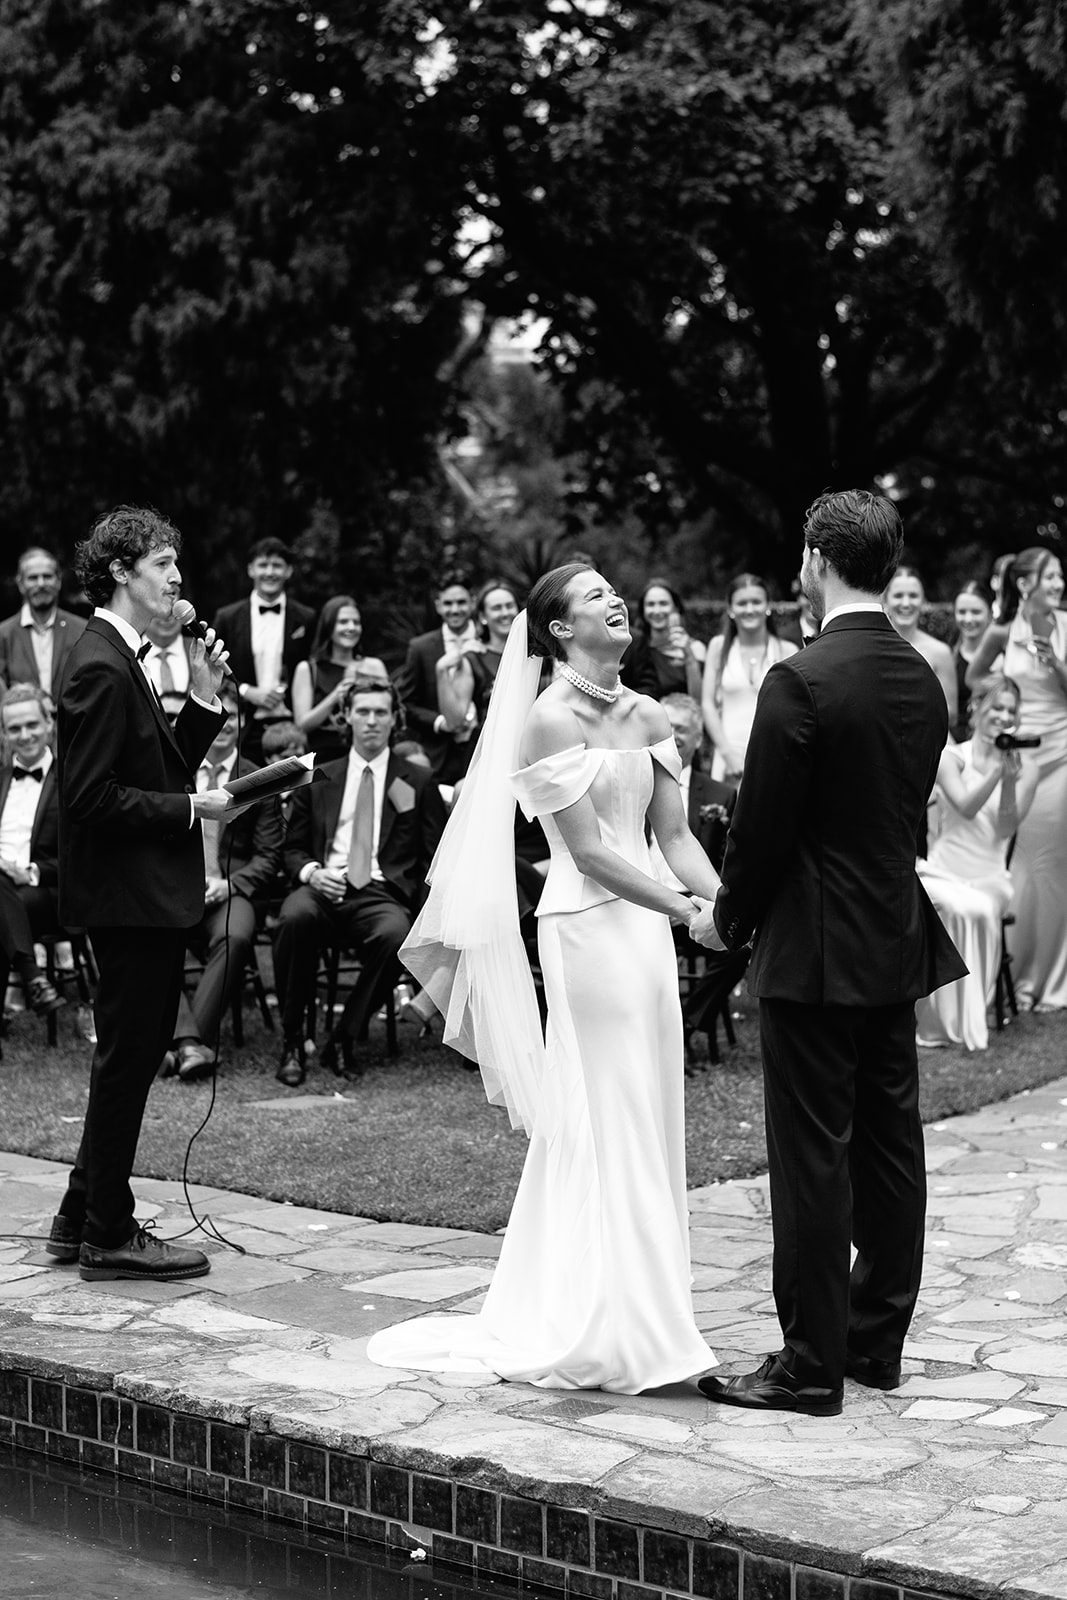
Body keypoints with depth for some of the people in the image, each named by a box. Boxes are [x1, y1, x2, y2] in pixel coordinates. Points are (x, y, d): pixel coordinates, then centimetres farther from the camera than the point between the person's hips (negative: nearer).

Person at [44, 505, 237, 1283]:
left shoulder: (126, 661, 14)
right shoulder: (101, 668, -18)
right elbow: (93, 798, -23)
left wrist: (204, 699, 5)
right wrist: (193, 808, -17)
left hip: (149, 896, 10)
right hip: (128, 894, -10)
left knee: (133, 1053, 17)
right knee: (128, 1057, -1)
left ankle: (84, 1219, 27)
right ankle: (109, 1236, 10)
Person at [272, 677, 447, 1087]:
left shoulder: (418, 783, 18)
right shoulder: (319, 778, 21)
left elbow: (434, 854, 13)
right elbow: (293, 848, 18)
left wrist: (409, 890, -7)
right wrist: (311, 872, -5)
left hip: (381, 893, -1)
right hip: (323, 887, 1)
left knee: (395, 932, -37)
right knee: (295, 917, -35)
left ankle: (344, 1039, -19)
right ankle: (292, 1041, -21)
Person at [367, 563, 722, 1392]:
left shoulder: (648, 716, 11)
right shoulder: (551, 718, -10)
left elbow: (674, 834, 8)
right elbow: (588, 849, -15)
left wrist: (721, 899, -10)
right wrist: (686, 911, -18)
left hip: (646, 927, 7)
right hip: (586, 926, -7)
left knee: (645, 1125, 11)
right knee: (606, 1123, -2)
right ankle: (600, 1331, 7)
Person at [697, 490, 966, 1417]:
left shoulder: (801, 682, -17)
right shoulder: (923, 680, 6)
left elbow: (763, 826, -15)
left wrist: (728, 919, 2)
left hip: (814, 954, -8)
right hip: (898, 943, 8)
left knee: (814, 1158, -2)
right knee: (890, 1142, 13)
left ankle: (812, 1366, 3)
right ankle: (877, 1341, 24)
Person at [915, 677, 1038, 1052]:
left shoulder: (1025, 769, 5)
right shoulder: (951, 757, 0)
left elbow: (1006, 828, -6)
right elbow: (967, 807, -16)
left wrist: (1011, 779, -20)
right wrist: (997, 770, -28)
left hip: (990, 879, 2)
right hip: (941, 874, -2)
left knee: (981, 912, -31)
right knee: (968, 909, -33)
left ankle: (965, 1021, -18)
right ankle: (942, 1022, -20)